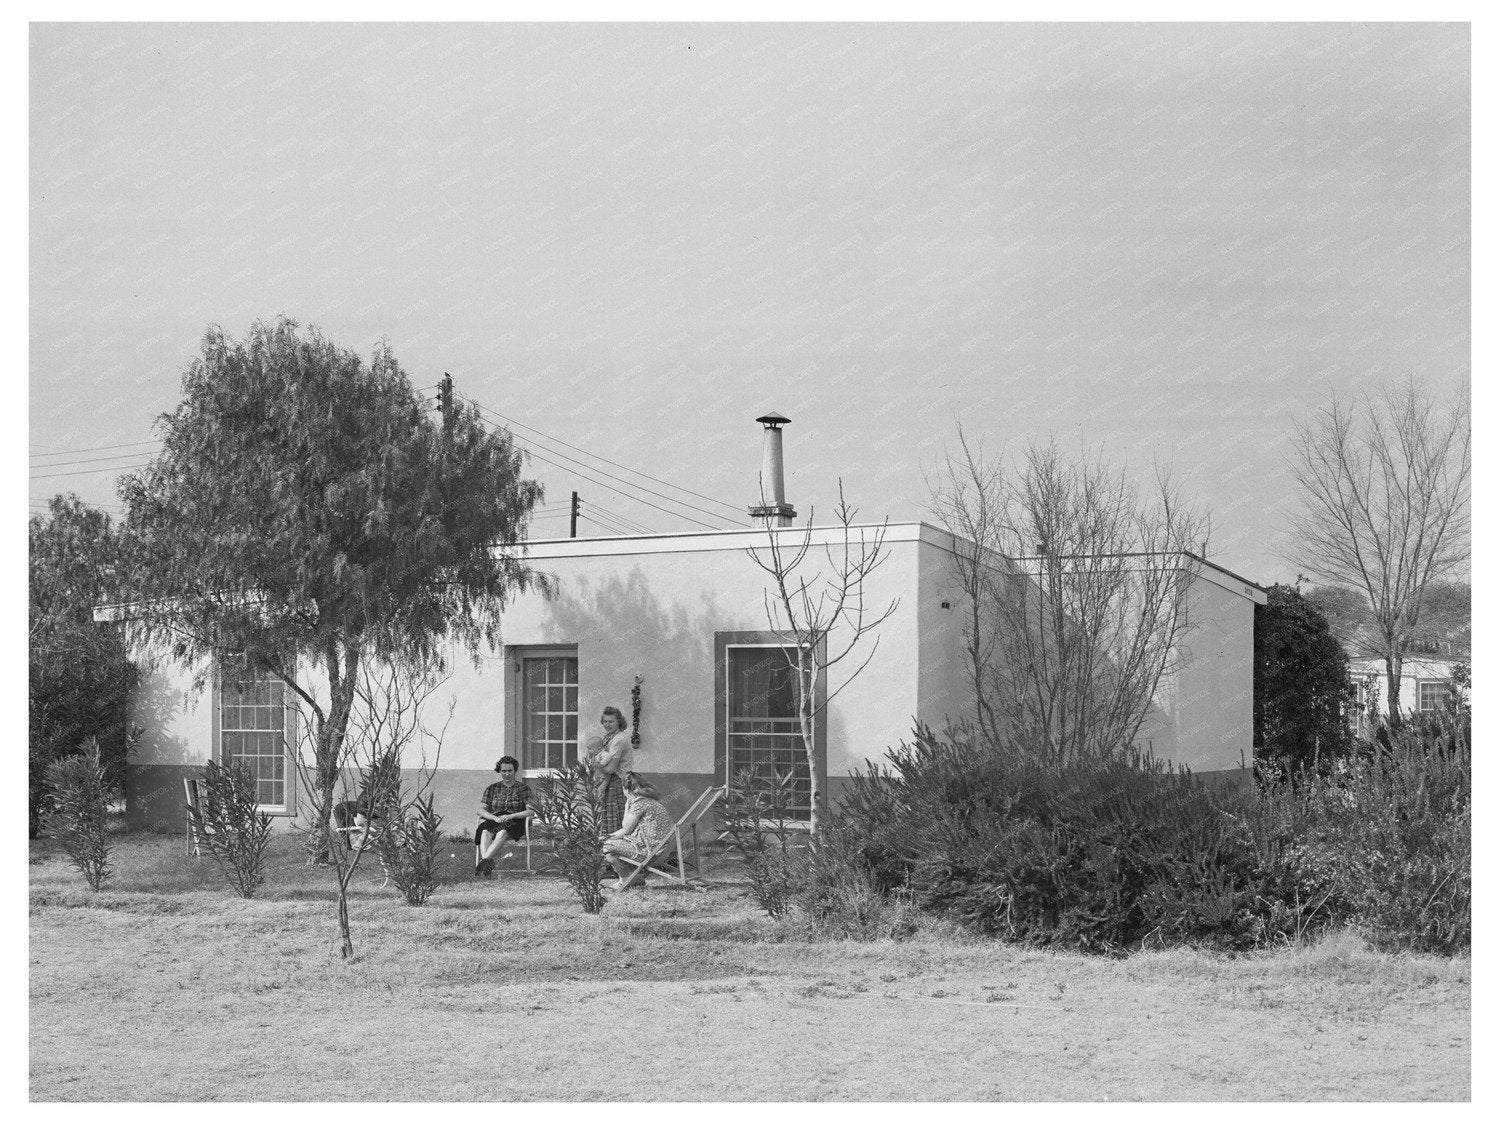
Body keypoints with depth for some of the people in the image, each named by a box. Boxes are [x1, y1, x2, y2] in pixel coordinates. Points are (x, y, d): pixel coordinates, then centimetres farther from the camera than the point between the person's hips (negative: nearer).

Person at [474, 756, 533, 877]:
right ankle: (487, 864, -57)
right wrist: (495, 818, -12)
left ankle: (484, 860, -57)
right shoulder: (492, 789, 17)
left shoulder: (523, 788, 10)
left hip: (515, 823, -2)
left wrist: (511, 816, -15)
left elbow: (531, 812, -1)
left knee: (502, 833, -39)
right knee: (485, 832, -35)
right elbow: (481, 810, 9)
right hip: (493, 821, 2)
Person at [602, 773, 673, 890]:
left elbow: (626, 828, -9)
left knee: (607, 846, -8)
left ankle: (625, 880, 9)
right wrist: (609, 836, 15)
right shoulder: (651, 799, 14)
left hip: (649, 849, -10)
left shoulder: (640, 802, -17)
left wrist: (627, 806, -1)